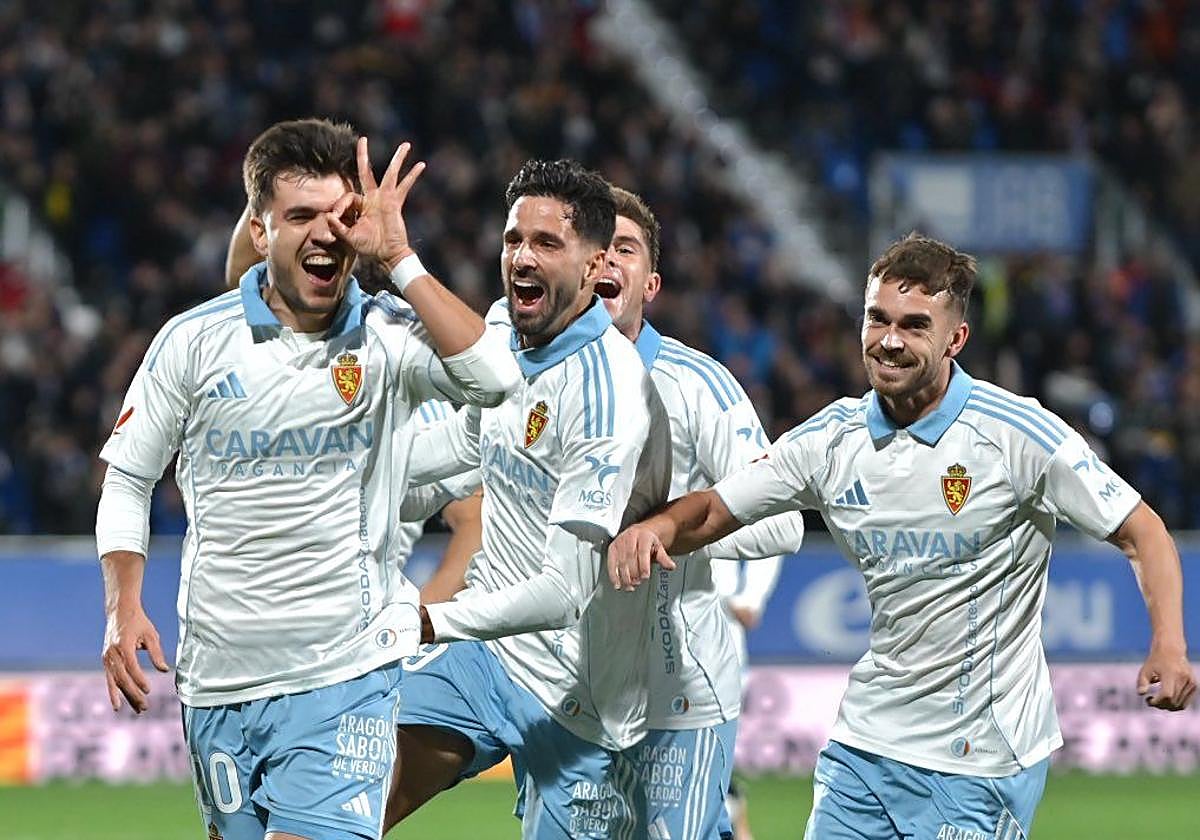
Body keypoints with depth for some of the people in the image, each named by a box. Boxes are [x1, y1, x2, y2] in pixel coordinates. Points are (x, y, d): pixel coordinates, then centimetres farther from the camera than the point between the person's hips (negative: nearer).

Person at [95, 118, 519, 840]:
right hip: (219, 672, 3)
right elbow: (128, 477, 11)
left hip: (346, 672, -2)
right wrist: (123, 609, -3)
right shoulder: (195, 340, 1)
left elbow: (493, 378, -24)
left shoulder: (390, 337, -4)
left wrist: (398, 256, -22)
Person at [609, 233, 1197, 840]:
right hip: (863, 741, 5)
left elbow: (1140, 530, -10)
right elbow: (711, 513, 10)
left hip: (980, 761, -5)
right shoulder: (832, 438, 1)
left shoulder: (1019, 433, -13)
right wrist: (651, 531, -13)